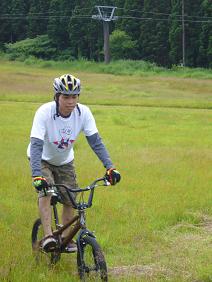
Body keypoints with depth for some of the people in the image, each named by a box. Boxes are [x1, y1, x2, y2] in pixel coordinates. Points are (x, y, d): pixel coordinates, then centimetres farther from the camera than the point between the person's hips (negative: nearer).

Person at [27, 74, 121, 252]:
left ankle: (66, 238, 18)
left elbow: (95, 141, -21)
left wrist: (110, 168, -32)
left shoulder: (83, 112, -23)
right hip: (42, 160, -3)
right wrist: (36, 176, -51)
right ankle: (48, 236, -26)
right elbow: (36, 145, -38)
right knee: (46, 190, -27)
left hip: (65, 161, 3)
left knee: (70, 200, -2)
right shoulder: (45, 112, -33)